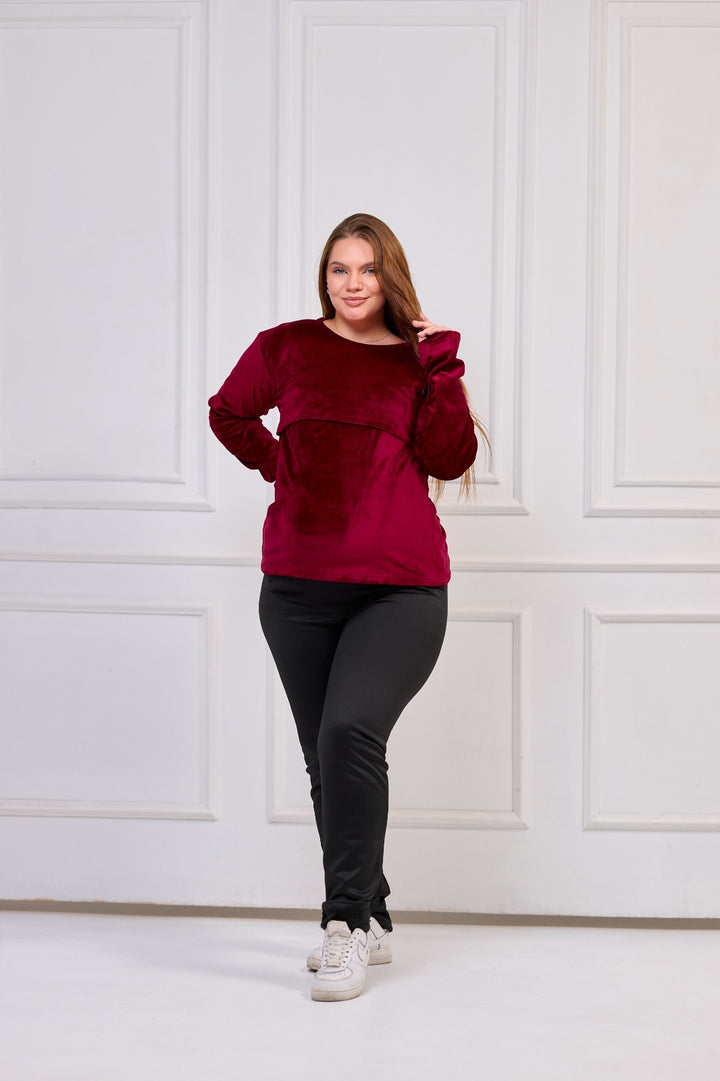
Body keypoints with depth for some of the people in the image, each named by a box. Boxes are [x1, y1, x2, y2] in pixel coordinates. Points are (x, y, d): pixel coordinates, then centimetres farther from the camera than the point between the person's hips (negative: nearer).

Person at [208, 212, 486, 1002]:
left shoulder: (419, 360, 6)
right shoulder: (285, 348, 8)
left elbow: (451, 461, -4)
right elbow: (228, 413, 26)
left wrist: (441, 369, -9)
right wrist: (275, 463, 12)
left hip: (401, 589, -3)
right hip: (299, 587, 3)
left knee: (351, 732, -23)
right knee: (325, 758, 9)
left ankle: (347, 921, -13)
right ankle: (371, 922, 25)